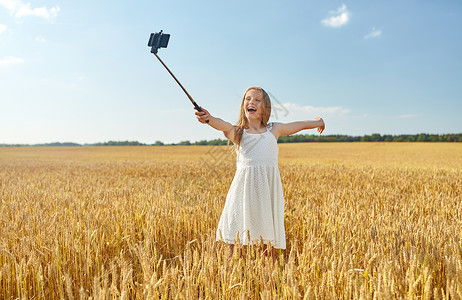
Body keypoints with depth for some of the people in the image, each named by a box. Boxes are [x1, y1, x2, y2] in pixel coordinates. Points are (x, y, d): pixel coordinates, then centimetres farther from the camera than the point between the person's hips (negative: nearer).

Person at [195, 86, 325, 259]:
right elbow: (222, 125, -15)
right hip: (245, 187, -1)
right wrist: (209, 119, -36)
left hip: (269, 188, 2)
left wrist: (318, 122, 45)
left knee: (269, 239, 4)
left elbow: (298, 125, 30)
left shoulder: (274, 130, 15)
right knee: (237, 239, -4)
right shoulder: (236, 132, 7)